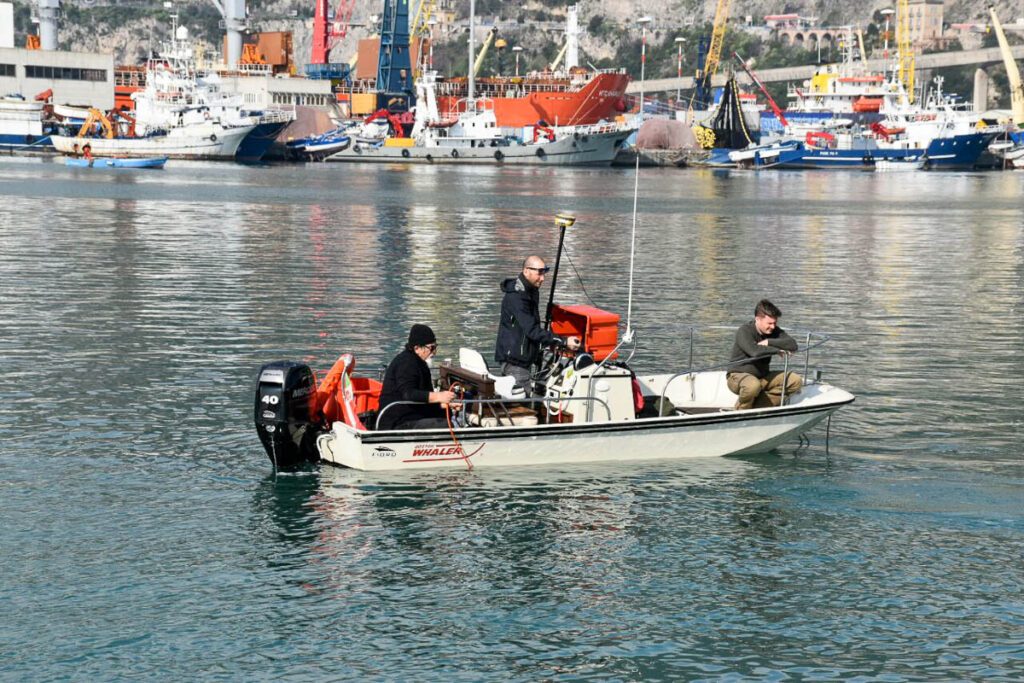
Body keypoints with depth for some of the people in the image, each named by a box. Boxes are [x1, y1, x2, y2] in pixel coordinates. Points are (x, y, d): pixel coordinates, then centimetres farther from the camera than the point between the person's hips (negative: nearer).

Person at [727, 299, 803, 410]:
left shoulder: (774, 331, 3)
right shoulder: (744, 331, -17)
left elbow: (793, 345, -11)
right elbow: (754, 351, -35)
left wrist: (768, 342, -20)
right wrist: (778, 350, -22)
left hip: (762, 377, 7)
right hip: (739, 375, -7)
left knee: (796, 381, -10)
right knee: (753, 385, -43)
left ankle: (757, 407, -16)